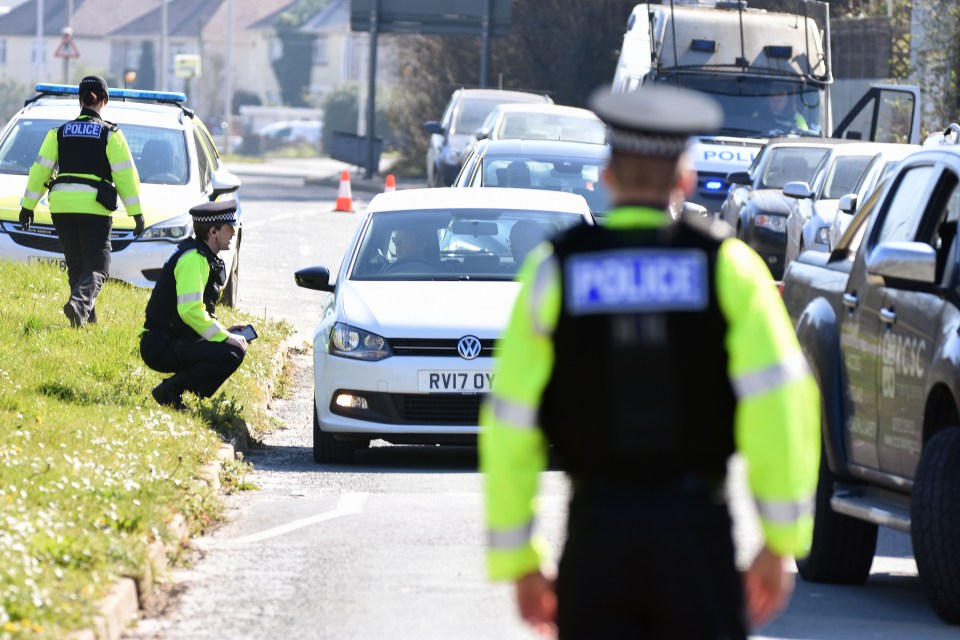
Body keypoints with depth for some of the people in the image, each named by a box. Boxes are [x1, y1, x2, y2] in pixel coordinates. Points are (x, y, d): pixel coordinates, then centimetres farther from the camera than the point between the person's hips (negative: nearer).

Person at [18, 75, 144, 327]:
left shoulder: (59, 133, 9)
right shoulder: (110, 135, 1)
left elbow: (40, 170, 8)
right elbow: (126, 175, -1)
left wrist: (28, 206, 13)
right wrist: (136, 212, 2)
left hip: (61, 205, 3)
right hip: (94, 208, -3)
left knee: (76, 265, 16)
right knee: (97, 266, -3)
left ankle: (87, 316, 16)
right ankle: (80, 302, -29)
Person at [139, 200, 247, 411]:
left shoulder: (204, 258, 18)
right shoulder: (194, 259, -15)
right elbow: (190, 310, -24)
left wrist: (223, 331, 12)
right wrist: (224, 337, -18)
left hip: (174, 340, 10)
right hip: (161, 347, -10)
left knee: (237, 347, 17)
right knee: (230, 355, -24)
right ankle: (169, 391, -13)